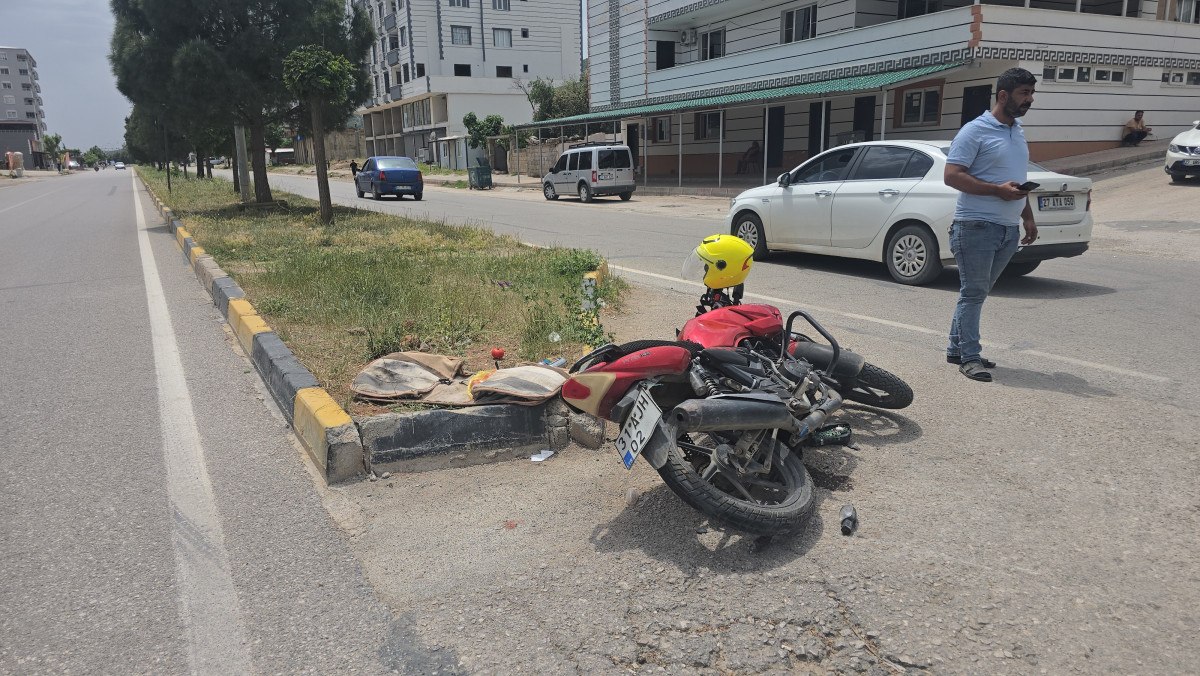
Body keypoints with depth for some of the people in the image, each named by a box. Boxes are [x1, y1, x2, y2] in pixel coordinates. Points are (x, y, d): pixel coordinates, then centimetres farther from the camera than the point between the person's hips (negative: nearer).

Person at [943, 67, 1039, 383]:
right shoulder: (975, 131, -8)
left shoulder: (1018, 133, 19)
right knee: (973, 293, -5)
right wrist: (997, 190, -20)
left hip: (1008, 229, 8)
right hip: (976, 226, -8)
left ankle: (957, 349, 20)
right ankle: (969, 357, 0)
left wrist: (1028, 217, 19)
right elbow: (952, 176, -16)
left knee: (977, 292, 12)